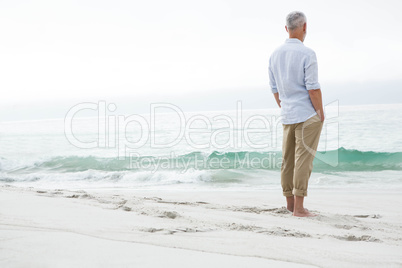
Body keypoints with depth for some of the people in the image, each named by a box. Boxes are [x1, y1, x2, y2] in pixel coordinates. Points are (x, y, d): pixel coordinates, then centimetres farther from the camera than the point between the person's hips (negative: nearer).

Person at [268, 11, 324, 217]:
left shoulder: (275, 55, 8)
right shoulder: (307, 54, -13)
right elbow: (313, 88, -17)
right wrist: (321, 113, -7)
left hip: (287, 117, 7)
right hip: (308, 115, -7)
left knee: (288, 160, 11)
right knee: (304, 160, -5)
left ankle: (290, 204, 21)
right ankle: (299, 208, -4)